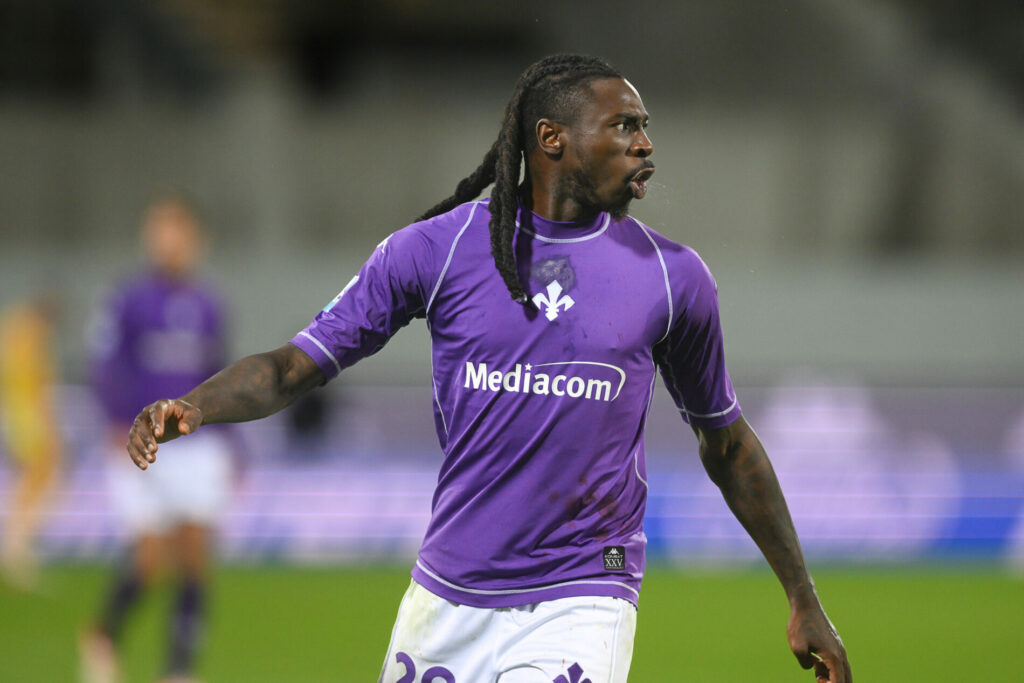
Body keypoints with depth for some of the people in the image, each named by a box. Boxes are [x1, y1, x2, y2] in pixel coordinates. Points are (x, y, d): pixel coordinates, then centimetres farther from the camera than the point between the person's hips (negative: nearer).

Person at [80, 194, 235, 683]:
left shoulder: (207, 307, 12)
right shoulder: (128, 302, -1)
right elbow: (106, 371, -8)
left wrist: (225, 450, 18)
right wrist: (123, 427, -23)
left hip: (199, 446, 4)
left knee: (196, 555, -8)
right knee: (153, 559, -9)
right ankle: (103, 634, 20)